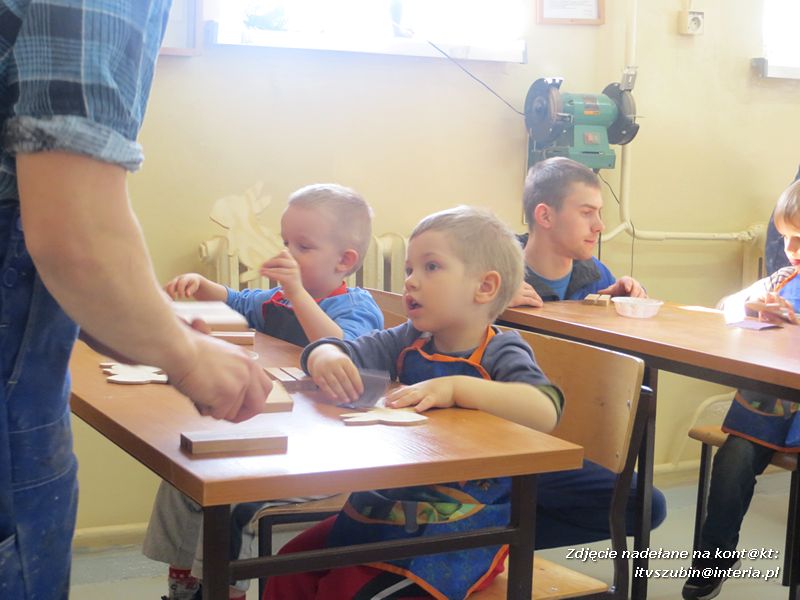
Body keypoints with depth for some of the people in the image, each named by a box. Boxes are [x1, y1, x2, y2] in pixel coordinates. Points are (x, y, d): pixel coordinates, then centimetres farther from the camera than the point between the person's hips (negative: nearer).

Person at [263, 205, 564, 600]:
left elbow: (544, 411, -31)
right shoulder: (408, 342, 4)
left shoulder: (500, 354, -13)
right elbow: (331, 349, 2)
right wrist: (326, 359, -23)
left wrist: (456, 388, -39)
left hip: (459, 530, -6)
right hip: (381, 508, 6)